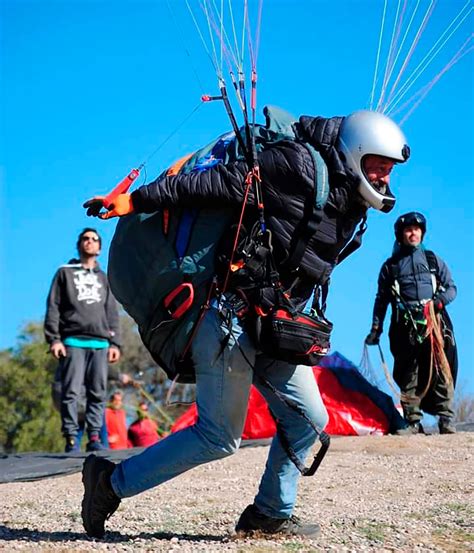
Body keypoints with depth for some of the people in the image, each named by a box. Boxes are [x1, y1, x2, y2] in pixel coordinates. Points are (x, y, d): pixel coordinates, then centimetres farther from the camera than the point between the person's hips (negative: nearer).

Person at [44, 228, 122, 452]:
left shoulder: (103, 278, 24)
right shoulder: (65, 273, 14)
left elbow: (112, 313, 20)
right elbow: (53, 307, 5)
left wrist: (115, 342, 8)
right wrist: (54, 338, -7)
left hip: (100, 343, 3)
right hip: (73, 341, -3)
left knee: (98, 393, -3)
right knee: (71, 392, -9)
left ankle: (94, 437, -1)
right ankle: (71, 438, -9)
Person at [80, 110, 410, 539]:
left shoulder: (351, 206, 12)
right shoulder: (300, 168, -15)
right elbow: (218, 183, -17)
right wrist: (137, 200, -18)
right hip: (231, 316, -9)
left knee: (307, 418, 7)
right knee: (219, 437, -4)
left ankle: (271, 515, 21)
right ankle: (111, 482, 8)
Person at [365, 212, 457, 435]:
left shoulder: (433, 259, 18)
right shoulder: (390, 266, 18)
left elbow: (451, 287, 16)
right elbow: (381, 300, 18)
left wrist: (440, 299, -6)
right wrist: (376, 329, 9)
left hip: (435, 322, 0)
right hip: (405, 326, 1)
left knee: (441, 370, -11)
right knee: (408, 374, -3)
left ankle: (446, 419, -10)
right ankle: (413, 421, 0)